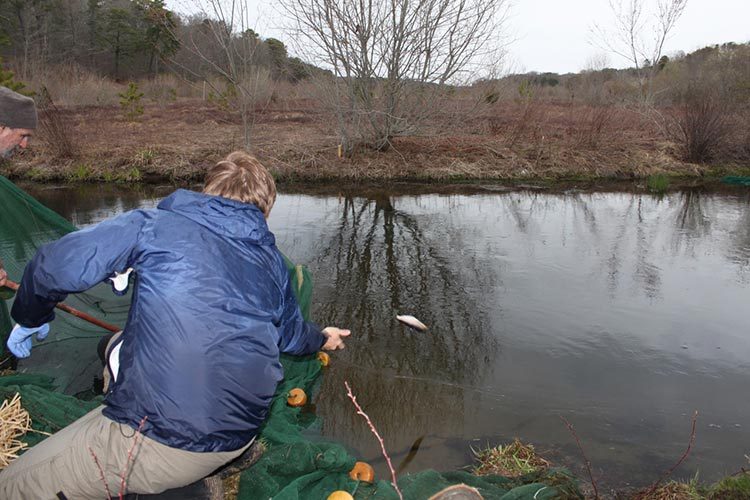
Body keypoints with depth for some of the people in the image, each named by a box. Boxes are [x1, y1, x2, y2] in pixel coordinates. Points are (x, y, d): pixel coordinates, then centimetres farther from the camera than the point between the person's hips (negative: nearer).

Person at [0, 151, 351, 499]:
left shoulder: (157, 224, -5)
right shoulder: (271, 259, 9)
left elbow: (54, 267, -10)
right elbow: (291, 334, 24)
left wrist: (30, 319, 12)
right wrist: (321, 339, 47)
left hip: (159, 443, -6)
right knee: (120, 347, 28)